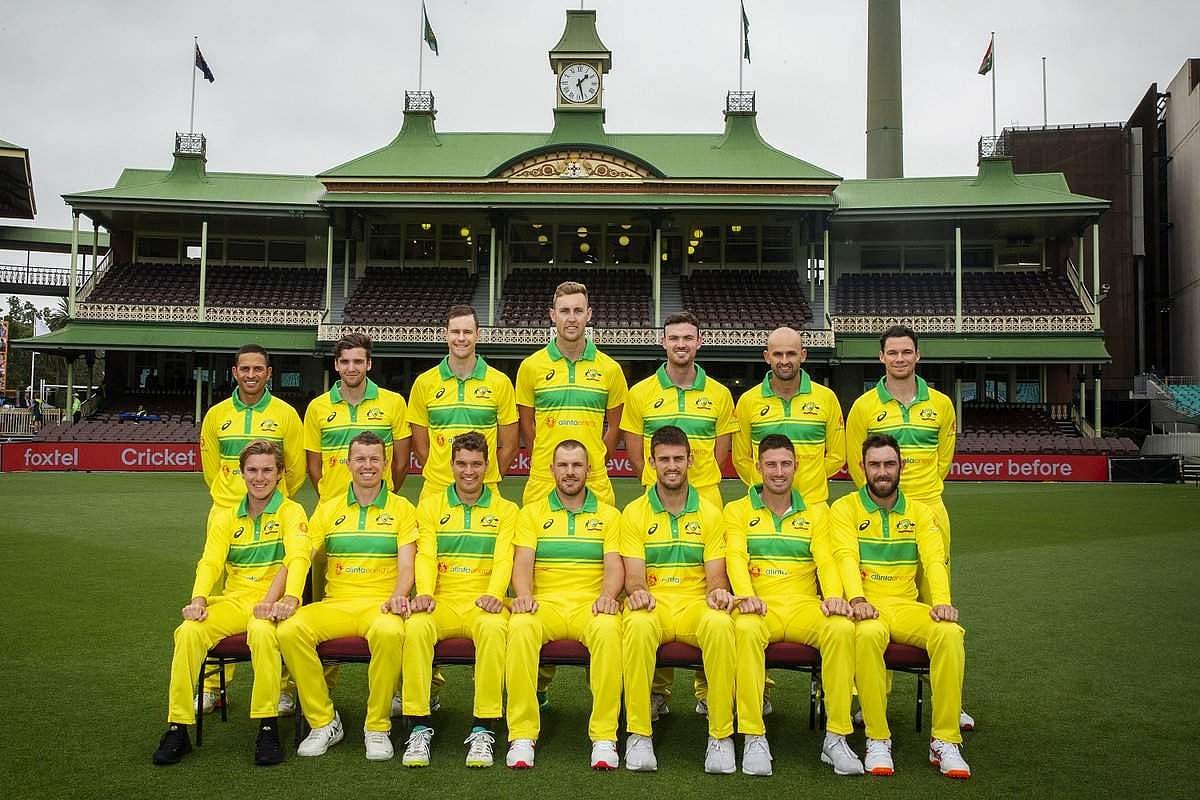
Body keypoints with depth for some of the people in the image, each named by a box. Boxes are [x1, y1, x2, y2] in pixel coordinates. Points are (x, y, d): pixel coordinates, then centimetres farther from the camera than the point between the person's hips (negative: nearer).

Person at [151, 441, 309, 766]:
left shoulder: (291, 512, 4)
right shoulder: (226, 518, 18)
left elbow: (297, 557, -13)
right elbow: (210, 562, 5)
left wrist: (290, 598, -31)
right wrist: (198, 599, -16)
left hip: (272, 603, -4)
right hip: (233, 601, 4)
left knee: (261, 632, -38)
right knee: (189, 632, -25)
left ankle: (268, 727, -26)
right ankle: (178, 729, -16)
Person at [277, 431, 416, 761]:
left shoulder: (402, 509, 9)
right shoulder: (328, 510, 17)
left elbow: (406, 567, 1)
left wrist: (397, 597, -20)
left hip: (382, 604, -3)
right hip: (335, 604, 3)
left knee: (389, 632, -37)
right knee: (290, 630, -26)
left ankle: (378, 727, -17)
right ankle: (323, 722, -10)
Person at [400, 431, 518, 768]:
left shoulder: (505, 510, 14)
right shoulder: (431, 506, 16)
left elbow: (504, 558, 0)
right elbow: (426, 555, 3)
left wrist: (494, 594, -19)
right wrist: (425, 593, -16)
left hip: (484, 603, -1)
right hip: (442, 601, 1)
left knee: (493, 628, -36)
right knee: (417, 626, -33)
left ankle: (484, 729, -26)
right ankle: (419, 728, -22)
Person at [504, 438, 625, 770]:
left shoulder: (608, 514, 16)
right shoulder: (532, 513, 16)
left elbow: (614, 565, 5)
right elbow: (523, 562, 4)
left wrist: (608, 595, -17)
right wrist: (524, 595, -17)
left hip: (590, 605, 0)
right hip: (545, 604, 0)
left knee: (608, 629, -36)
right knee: (520, 626, -35)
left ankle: (604, 736, -29)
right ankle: (522, 734, -28)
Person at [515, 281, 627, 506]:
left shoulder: (610, 369, 3)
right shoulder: (530, 366, 2)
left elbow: (613, 425, 10)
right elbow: (526, 423, 8)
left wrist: (595, 464, 5)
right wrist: (546, 462, 4)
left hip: (595, 484, 0)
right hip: (542, 481, 0)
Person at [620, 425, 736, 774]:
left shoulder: (709, 513, 12)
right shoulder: (634, 513, 9)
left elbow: (716, 575, 6)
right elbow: (633, 575, 2)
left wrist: (718, 592, -18)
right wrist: (637, 591, -22)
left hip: (696, 605, 1)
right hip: (652, 605, 0)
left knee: (720, 624, -35)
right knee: (637, 625, -37)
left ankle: (721, 735, -22)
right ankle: (639, 734, -24)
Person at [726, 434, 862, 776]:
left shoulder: (817, 512, 18)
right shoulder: (737, 511, 13)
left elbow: (826, 559, 5)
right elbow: (736, 558, -2)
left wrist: (834, 596, -16)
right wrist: (746, 595, -22)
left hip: (805, 605, 2)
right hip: (760, 606, -2)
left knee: (841, 628, -31)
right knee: (746, 628, -37)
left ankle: (836, 736, -21)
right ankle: (753, 737, -29)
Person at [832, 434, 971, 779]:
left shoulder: (919, 511, 14)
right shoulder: (845, 508, 5)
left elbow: (934, 560, 0)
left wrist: (941, 602, -19)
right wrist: (857, 600, -28)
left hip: (906, 605, 3)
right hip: (866, 608, -3)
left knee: (950, 632, -28)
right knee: (869, 634, -38)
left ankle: (945, 742, -18)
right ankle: (877, 740, -24)